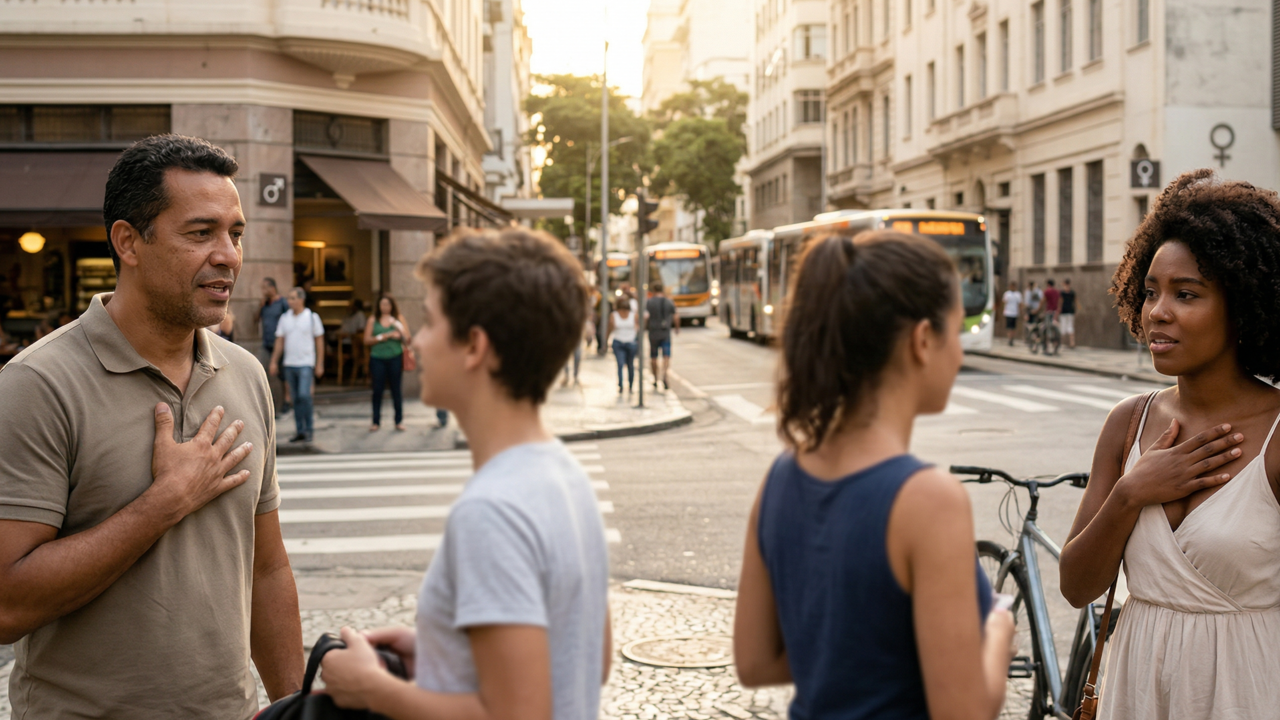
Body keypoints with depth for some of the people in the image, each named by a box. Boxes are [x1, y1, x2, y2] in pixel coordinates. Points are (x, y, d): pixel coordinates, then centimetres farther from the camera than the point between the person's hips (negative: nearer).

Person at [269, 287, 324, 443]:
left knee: (304, 395, -15)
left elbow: (319, 341, 1)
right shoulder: (284, 318, 9)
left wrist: (319, 364, -3)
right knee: (295, 398, 6)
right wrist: (274, 362, 6)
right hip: (289, 364, 4)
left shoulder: (312, 317, -1)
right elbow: (280, 341, 12)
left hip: (305, 364, -4)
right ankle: (299, 431, 12)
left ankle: (309, 429, -3)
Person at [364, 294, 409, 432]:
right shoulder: (373, 320, 8)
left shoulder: (399, 319, 9)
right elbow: (367, 340, 2)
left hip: (395, 358, 0)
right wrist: (381, 337, -9)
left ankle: (399, 421, 9)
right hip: (377, 358, 0)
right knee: (378, 390, 0)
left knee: (396, 389, 1)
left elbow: (407, 339, 4)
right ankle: (376, 421, 8)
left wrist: (399, 330, -13)